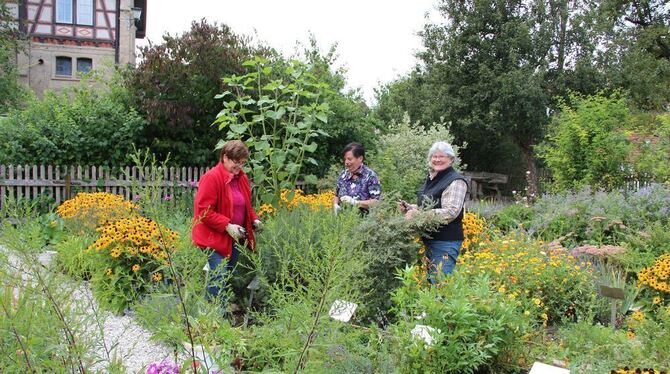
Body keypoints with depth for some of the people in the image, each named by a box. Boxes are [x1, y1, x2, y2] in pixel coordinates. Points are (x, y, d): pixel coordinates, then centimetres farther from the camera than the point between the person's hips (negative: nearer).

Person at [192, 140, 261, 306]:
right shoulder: (211, 178, -15)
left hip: (235, 237, 8)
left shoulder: (241, 177, 9)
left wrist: (254, 219, 4)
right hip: (215, 238, -8)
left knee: (229, 276, 13)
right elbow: (203, 210, -18)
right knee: (219, 277, -15)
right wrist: (227, 226, -23)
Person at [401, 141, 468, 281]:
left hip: (446, 242, -9)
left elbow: (450, 212, -23)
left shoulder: (456, 181, -12)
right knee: (428, 279, 17)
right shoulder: (430, 178, 15)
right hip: (428, 239, 9)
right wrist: (409, 207, 8)